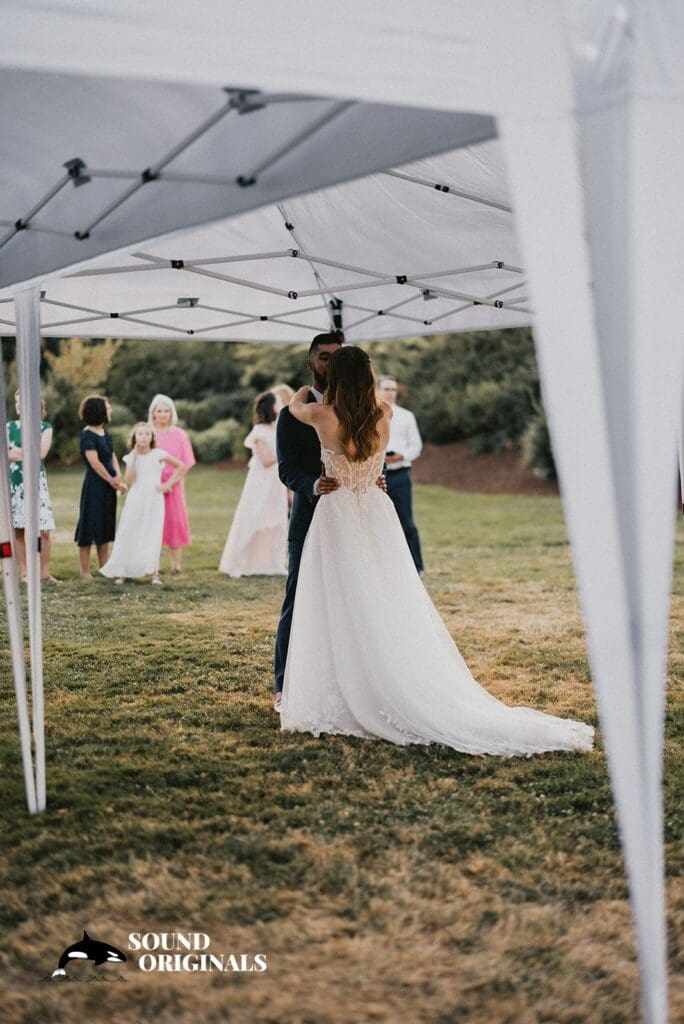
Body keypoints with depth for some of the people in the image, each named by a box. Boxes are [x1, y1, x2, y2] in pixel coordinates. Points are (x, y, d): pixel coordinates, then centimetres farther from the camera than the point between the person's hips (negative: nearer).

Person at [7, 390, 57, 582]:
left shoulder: (45, 427, 5)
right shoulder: (10, 426, 10)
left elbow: (41, 453, -9)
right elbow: (6, 454, 0)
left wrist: (16, 451, -5)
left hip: (36, 480, -1)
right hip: (15, 481, 1)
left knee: (45, 529, -6)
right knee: (19, 530, 0)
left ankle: (45, 572, 1)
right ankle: (23, 572, 6)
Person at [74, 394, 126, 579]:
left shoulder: (104, 432, 12)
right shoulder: (87, 435, -12)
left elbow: (112, 456, 13)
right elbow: (95, 462, -17)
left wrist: (117, 477, -4)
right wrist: (112, 481, -12)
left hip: (108, 487, 8)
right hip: (94, 486, -8)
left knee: (105, 528, 12)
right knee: (90, 527, -2)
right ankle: (85, 572, 3)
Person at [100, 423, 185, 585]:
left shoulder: (158, 454, 0)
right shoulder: (131, 457, 4)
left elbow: (181, 466, 5)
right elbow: (129, 481, -9)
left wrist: (169, 483, -3)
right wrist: (134, 458, -10)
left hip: (154, 500, -1)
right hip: (135, 500, 1)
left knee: (152, 536, -4)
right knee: (128, 535, -1)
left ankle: (153, 573, 0)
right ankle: (122, 573, 3)